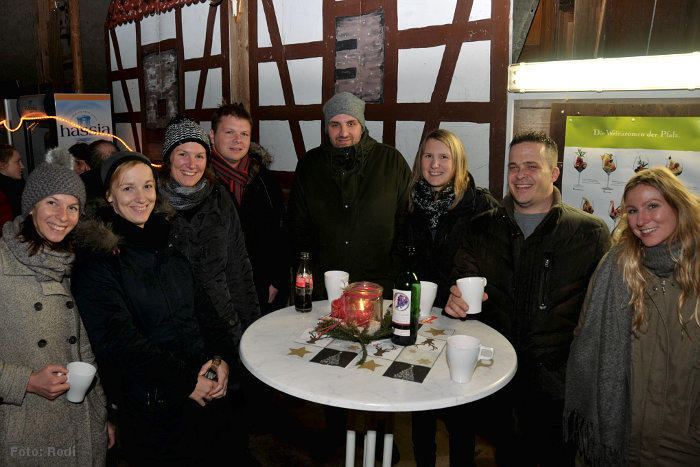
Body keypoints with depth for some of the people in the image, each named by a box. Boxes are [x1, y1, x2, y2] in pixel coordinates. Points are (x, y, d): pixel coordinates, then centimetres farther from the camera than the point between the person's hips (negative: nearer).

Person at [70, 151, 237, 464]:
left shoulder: (167, 241, 6)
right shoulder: (97, 258, -12)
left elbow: (201, 305, 8)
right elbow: (117, 340, -17)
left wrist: (221, 357, -7)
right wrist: (186, 381, -18)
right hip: (149, 404, -5)